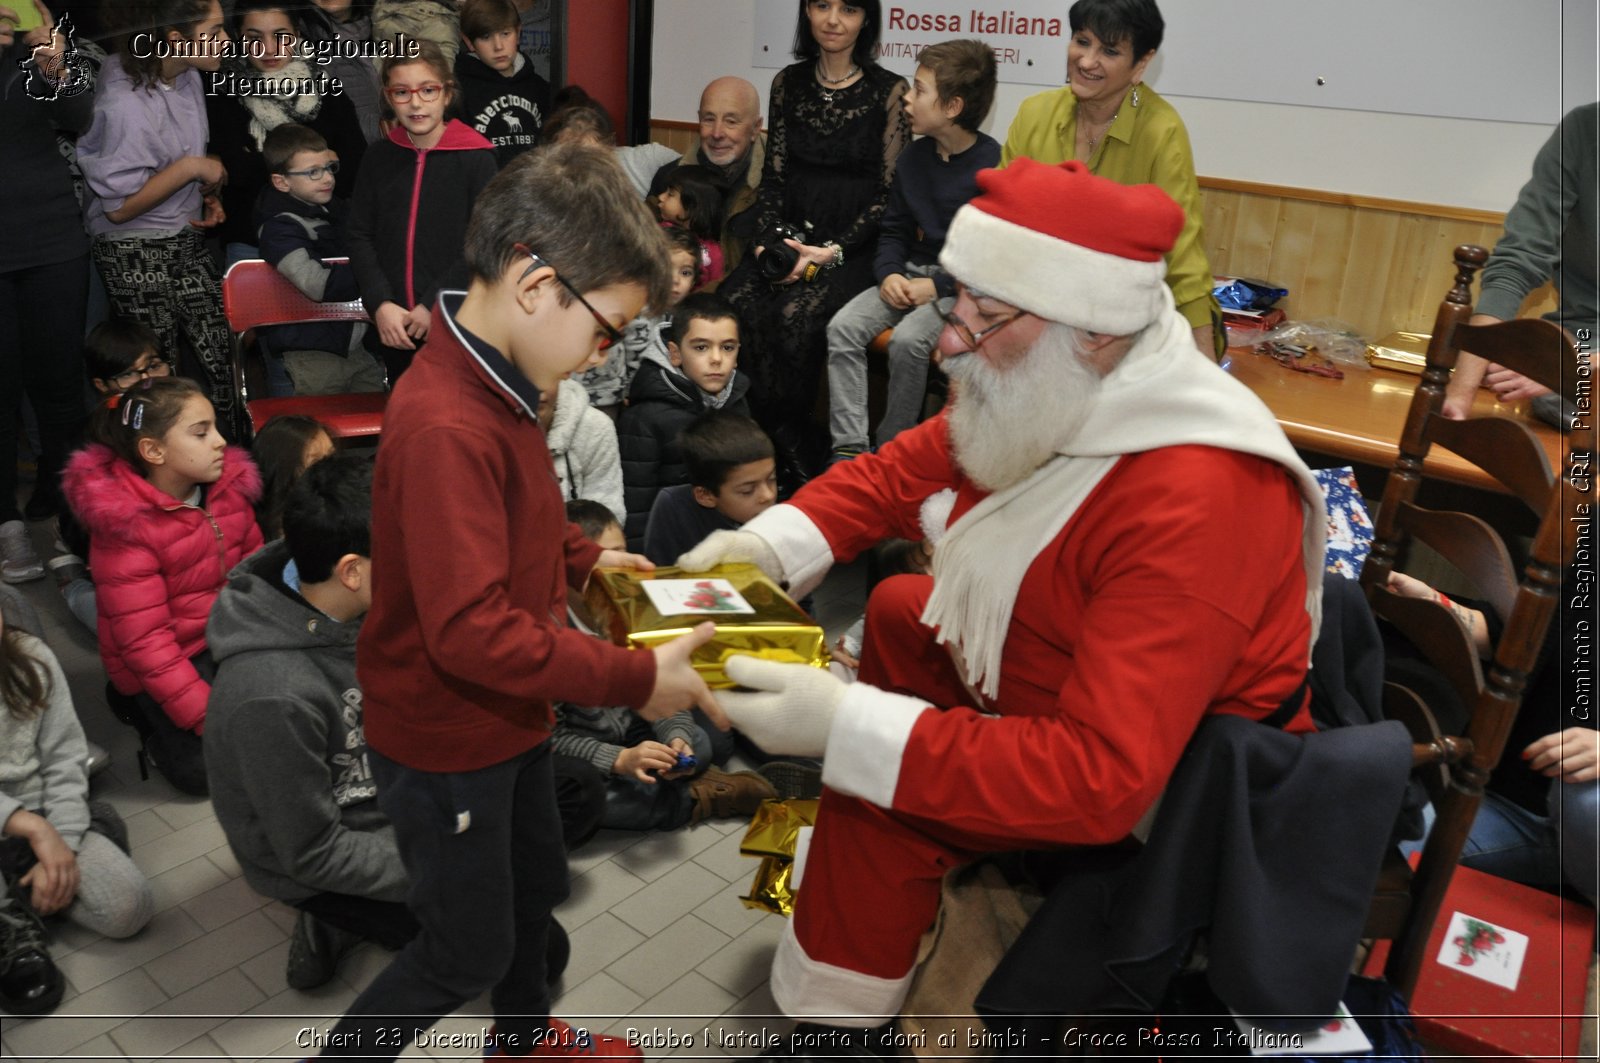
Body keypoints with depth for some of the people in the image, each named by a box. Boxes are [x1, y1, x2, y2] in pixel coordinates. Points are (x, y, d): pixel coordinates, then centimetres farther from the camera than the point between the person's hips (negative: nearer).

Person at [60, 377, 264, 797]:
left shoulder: (228, 483, -6)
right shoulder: (124, 525, -22)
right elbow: (144, 641, -22)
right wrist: (207, 714, -26)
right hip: (164, 660, -6)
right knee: (205, 769, -17)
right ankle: (145, 711, 13)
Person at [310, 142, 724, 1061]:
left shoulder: (495, 387, -1)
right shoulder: (445, 428, -33)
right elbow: (471, 630, -34)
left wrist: (582, 557, 1)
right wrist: (635, 678, -29)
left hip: (507, 718, 10)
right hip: (445, 742, -9)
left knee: (538, 883, 28)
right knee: (467, 953, 12)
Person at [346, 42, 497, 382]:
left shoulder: (475, 158, -5)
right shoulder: (379, 156, 8)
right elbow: (360, 236, 6)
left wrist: (434, 306, -14)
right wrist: (380, 304, -8)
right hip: (394, 328, 4)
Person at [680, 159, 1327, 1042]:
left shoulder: (1192, 506, -37)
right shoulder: (1044, 396, -11)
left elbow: (1100, 779, -41)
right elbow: (899, 470, 3)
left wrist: (843, 727, -42)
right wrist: (768, 544, -13)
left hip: (1167, 787, -8)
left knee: (877, 790, -21)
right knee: (898, 610, 15)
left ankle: (841, 1016, 6)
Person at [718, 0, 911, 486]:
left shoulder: (889, 93, -1)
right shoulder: (788, 84, 13)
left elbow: (890, 194, -5)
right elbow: (774, 177, 13)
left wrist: (832, 252, -15)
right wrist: (767, 239, -4)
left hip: (854, 248, -4)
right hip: (792, 237, 4)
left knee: (796, 315, -30)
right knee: (735, 303, -24)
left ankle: (782, 450, -12)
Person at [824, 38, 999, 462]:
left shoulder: (992, 164, -12)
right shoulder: (913, 158, 9)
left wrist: (937, 286, -18)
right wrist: (889, 274, -4)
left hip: (962, 286, -6)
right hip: (909, 274, 6)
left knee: (907, 340, -31)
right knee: (843, 327, -17)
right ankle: (849, 448, -18)